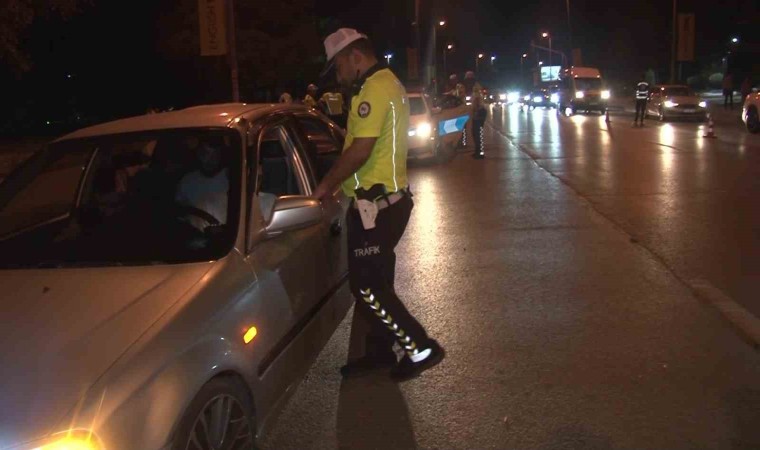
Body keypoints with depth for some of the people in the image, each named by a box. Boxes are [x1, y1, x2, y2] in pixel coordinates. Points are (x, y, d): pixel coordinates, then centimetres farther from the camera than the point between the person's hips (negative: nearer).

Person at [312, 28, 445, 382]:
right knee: (375, 281, 16)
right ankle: (379, 352, 27)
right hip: (386, 199, 11)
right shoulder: (387, 84, 17)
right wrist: (337, 182, 13)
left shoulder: (375, 88, -17)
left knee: (367, 286, -4)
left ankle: (421, 348, 3)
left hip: (375, 205, -11)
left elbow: (360, 151, -24)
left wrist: (325, 186, -11)